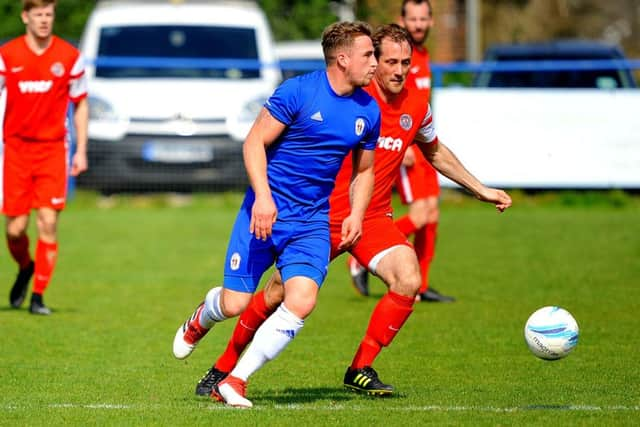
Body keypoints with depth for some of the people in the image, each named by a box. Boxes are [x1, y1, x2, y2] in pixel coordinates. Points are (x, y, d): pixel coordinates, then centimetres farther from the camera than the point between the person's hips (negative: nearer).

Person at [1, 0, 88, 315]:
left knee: (48, 222, -10)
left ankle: (38, 296, -2)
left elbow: (80, 104, 9)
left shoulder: (69, 57, 0)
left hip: (53, 149, 0)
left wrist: (81, 151, 4)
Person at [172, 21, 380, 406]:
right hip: (266, 211, -4)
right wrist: (263, 196, -22)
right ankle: (202, 319, 36)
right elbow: (255, 142, -10)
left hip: (312, 223, 4)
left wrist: (356, 214, 2)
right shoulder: (298, 92, -11)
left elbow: (364, 170, 19)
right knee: (234, 305, -4)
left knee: (302, 301, -18)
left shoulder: (369, 111, 5)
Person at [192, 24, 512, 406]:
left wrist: (480, 189, 23)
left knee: (408, 280, -19)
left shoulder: (417, 106, 1)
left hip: (373, 217, 4)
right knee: (279, 292, -4)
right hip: (323, 214, -4)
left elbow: (435, 152, 22)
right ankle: (224, 369, 17)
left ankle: (361, 370, -5)